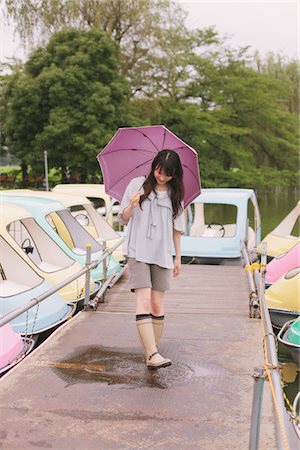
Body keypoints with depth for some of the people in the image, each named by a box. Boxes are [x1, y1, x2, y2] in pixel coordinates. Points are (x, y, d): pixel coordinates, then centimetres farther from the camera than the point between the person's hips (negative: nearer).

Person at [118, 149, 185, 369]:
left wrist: (178, 258, 15)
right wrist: (132, 206, -17)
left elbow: (176, 229, 15)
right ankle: (153, 355, -20)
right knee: (144, 301, -15)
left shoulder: (175, 194, 9)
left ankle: (152, 352, 12)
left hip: (162, 254, 3)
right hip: (138, 252, -3)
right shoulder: (137, 184, 3)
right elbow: (123, 219, 4)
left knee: (158, 305, 1)